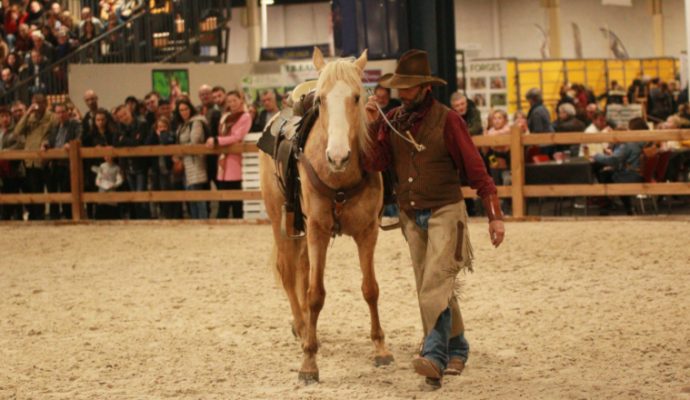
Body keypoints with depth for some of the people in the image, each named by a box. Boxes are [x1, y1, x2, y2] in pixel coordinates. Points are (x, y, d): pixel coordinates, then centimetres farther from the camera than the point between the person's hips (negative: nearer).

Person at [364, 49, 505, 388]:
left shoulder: (446, 120, -11)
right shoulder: (392, 121, 4)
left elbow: (475, 169, -10)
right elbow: (373, 163, -5)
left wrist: (494, 216, -12)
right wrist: (371, 124, -15)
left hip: (445, 212, -6)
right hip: (411, 217, 6)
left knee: (435, 285, -17)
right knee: (431, 288, 12)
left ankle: (435, 355, -23)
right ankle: (456, 348, 26)